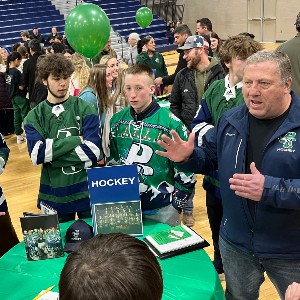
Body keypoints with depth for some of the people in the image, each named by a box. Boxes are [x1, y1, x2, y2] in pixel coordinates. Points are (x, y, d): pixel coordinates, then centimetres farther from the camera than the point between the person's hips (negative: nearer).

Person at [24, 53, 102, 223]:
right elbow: (37, 154, -13)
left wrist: (51, 154, -14)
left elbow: (92, 151, -15)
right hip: (54, 193, 1)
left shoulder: (85, 109, -4)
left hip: (87, 189, -1)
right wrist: (76, 140, -15)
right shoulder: (34, 117, 1)